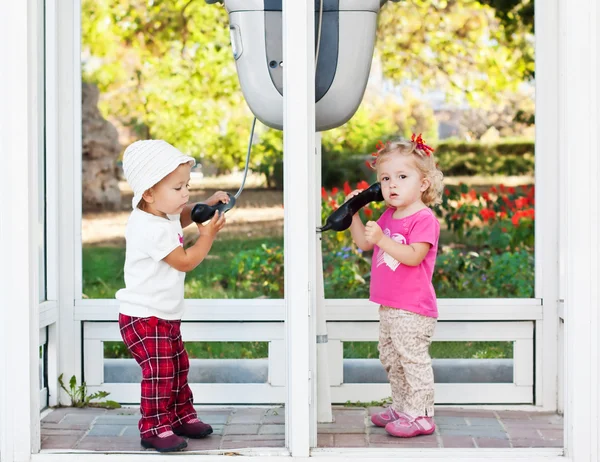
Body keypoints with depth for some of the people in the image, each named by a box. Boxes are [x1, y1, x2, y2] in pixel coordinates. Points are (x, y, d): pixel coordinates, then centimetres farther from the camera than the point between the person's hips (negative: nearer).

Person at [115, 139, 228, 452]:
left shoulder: (163, 215, 3)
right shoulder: (151, 230, -27)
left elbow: (182, 216, 26)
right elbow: (185, 262, -20)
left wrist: (207, 205, 8)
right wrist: (208, 236, -11)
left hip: (165, 317, 10)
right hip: (144, 318, -10)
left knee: (178, 366, 17)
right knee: (159, 371, -11)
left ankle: (182, 416, 30)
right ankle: (154, 428, -3)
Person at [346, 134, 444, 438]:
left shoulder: (424, 219, -15)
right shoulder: (388, 216, 13)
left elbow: (413, 256, -26)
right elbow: (364, 243, 20)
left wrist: (381, 239, -33)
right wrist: (353, 213, 10)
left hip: (413, 309, -10)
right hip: (388, 307, 10)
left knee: (413, 359, -6)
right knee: (391, 360, 18)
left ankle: (420, 415, 0)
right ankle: (401, 407, 29)